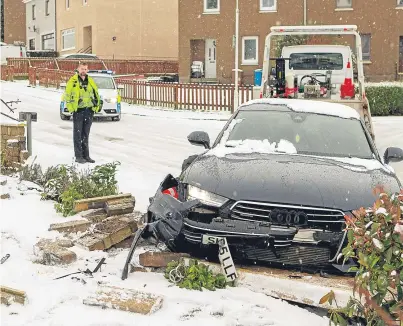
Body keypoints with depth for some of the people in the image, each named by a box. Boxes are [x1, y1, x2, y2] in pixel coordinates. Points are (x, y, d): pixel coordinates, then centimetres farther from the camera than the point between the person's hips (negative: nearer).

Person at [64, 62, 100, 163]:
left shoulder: (91, 81, 12)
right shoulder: (73, 81, -2)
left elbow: (96, 94, 20)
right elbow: (67, 95, -4)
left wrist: (96, 106, 12)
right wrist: (71, 108, -10)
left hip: (89, 111, 5)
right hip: (78, 110, -5)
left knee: (86, 134, 12)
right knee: (78, 134, -2)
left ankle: (86, 155, 18)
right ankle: (78, 156, 2)